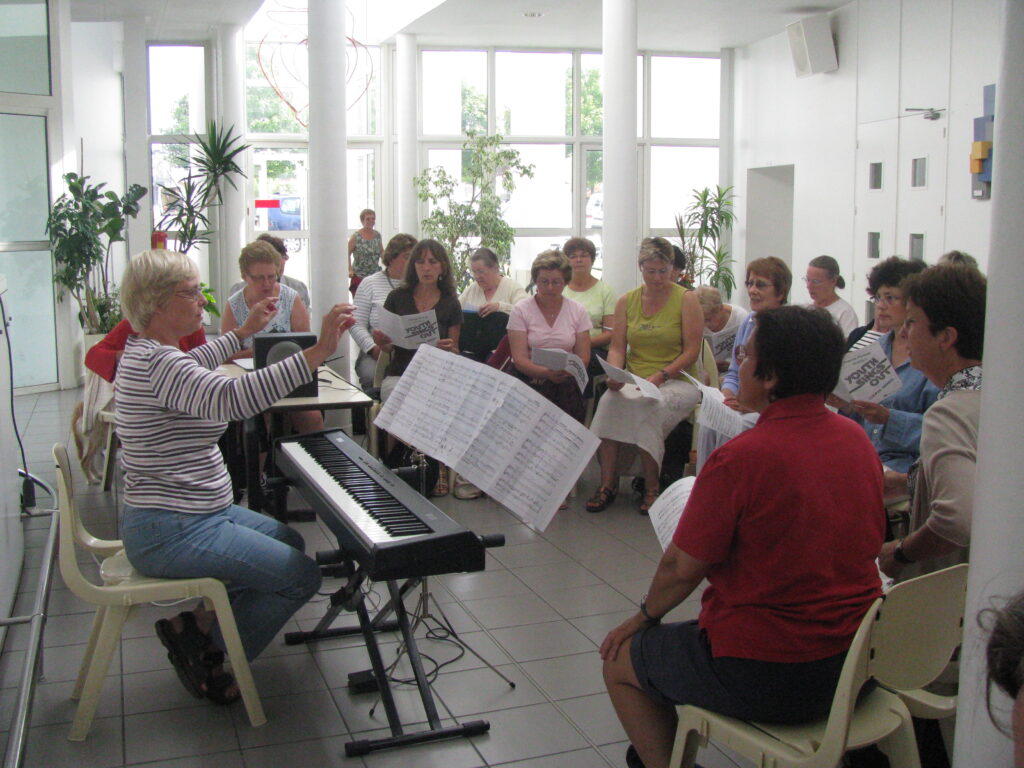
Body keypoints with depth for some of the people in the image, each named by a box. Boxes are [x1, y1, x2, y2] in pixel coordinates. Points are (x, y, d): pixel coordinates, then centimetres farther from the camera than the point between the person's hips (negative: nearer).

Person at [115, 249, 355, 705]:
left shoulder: (143, 350, 10)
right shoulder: (159, 363, -25)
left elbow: (190, 371, 34)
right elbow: (234, 398, -43)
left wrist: (245, 332, 39)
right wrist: (318, 352, -47)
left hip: (196, 511, 11)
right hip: (172, 533, -11)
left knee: (291, 542, 22)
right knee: (303, 576, -11)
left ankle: (199, 621, 16)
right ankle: (199, 641, 5)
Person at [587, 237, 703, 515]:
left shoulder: (686, 299, 0)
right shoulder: (626, 301, 11)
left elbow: (691, 351, -6)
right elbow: (617, 347, 8)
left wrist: (661, 376, -18)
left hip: (677, 381, -3)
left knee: (646, 407, -34)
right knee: (609, 402, -29)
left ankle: (652, 488, -19)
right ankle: (608, 483, -21)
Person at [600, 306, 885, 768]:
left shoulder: (741, 457, -23)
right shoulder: (857, 439, -2)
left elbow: (682, 568, -14)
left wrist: (644, 616, 4)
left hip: (766, 677, -7)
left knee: (620, 661, 14)